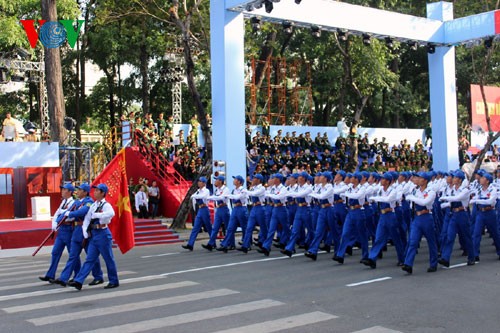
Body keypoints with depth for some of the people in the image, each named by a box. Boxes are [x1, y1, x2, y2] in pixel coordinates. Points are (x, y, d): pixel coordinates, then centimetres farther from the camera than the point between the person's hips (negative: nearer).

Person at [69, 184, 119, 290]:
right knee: (89, 259, 5)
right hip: (93, 234, 7)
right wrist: (85, 232, 0)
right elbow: (86, 219, 13)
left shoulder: (106, 205, -12)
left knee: (108, 259, 4)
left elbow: (111, 213, -35)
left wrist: (96, 215, -27)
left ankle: (114, 281, 16)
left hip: (103, 234, -7)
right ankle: (78, 281, 2)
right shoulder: (93, 205, 11)